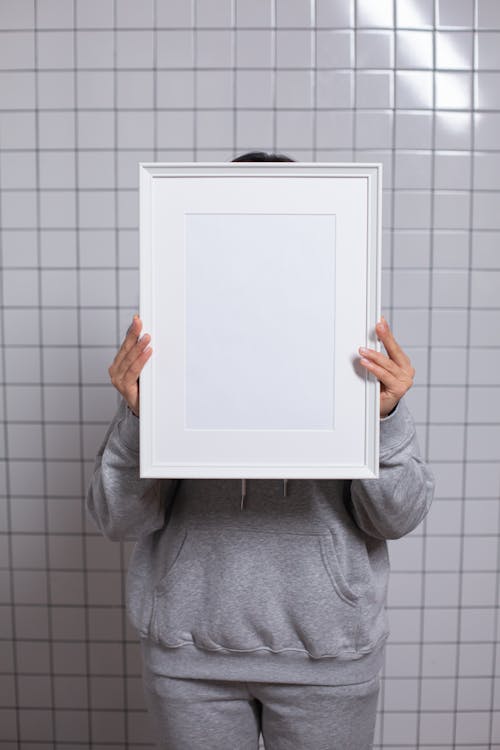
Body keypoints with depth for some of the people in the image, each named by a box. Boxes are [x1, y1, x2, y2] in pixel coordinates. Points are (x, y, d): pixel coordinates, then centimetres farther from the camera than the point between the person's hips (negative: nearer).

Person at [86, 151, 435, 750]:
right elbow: (118, 520, -7)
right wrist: (136, 416, -24)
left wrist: (386, 417, -23)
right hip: (189, 653, 1)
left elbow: (396, 519, -7)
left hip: (329, 652, 0)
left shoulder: (358, 357, -8)